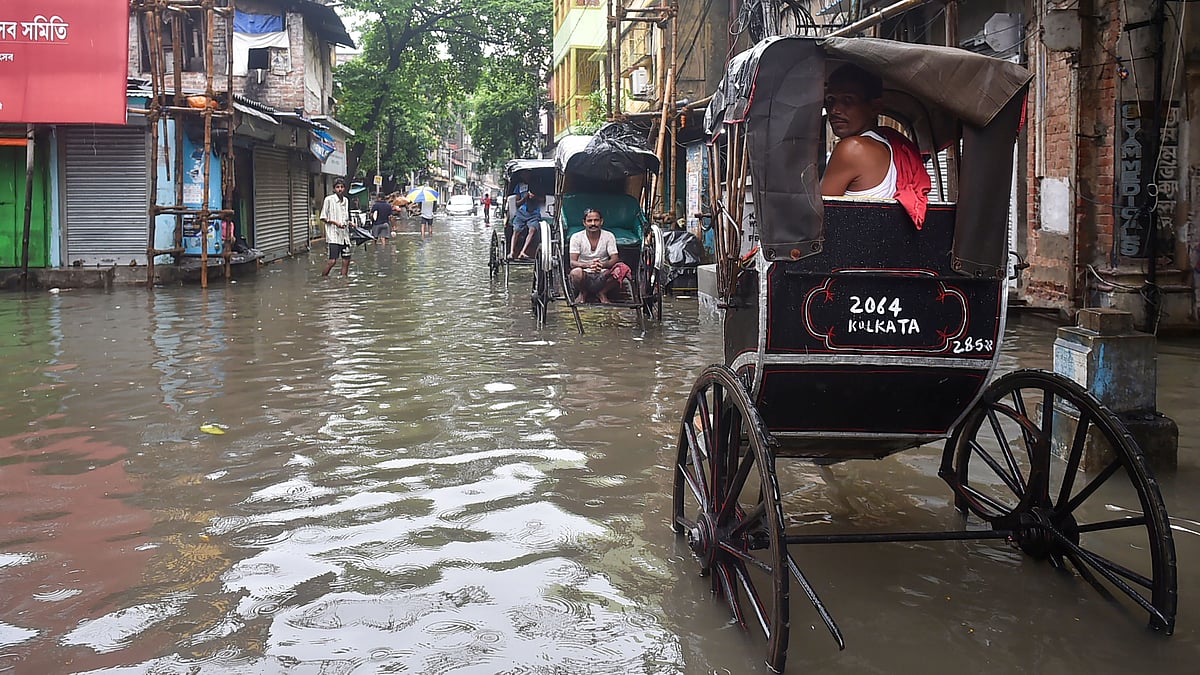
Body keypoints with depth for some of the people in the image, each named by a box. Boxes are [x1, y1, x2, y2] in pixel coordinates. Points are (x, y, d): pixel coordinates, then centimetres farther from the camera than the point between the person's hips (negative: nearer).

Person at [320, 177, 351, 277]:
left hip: (344, 235, 6)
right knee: (332, 261, -12)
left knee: (346, 260, 5)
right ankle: (322, 278, 4)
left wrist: (349, 223, 3)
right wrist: (335, 222, -16)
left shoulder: (346, 200, 12)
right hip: (333, 235, -6)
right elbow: (323, 217, -4)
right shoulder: (329, 199, -6)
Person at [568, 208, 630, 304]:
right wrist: (588, 265, -35)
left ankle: (602, 293, -3)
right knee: (576, 272, -37)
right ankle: (582, 293, -1)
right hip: (585, 276, -1)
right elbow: (572, 262, -12)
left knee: (622, 269, -27)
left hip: (603, 276, 2)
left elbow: (615, 259, -8)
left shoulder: (609, 236, 0)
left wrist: (603, 264, -32)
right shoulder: (576, 237, -4)